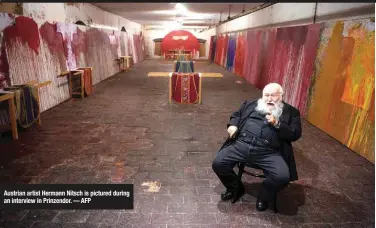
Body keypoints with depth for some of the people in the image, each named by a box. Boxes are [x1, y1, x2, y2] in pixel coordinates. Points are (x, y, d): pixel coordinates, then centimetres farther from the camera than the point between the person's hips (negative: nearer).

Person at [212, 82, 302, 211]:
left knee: (283, 176, -26)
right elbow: (236, 115, 28)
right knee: (218, 163, -15)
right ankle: (235, 188, 17)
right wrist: (233, 125, 6)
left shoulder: (291, 112, 13)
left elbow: (295, 134, 4)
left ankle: (263, 197, 9)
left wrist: (277, 124, -10)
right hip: (241, 145, 2)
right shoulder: (251, 104, 20)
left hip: (269, 152, -2)